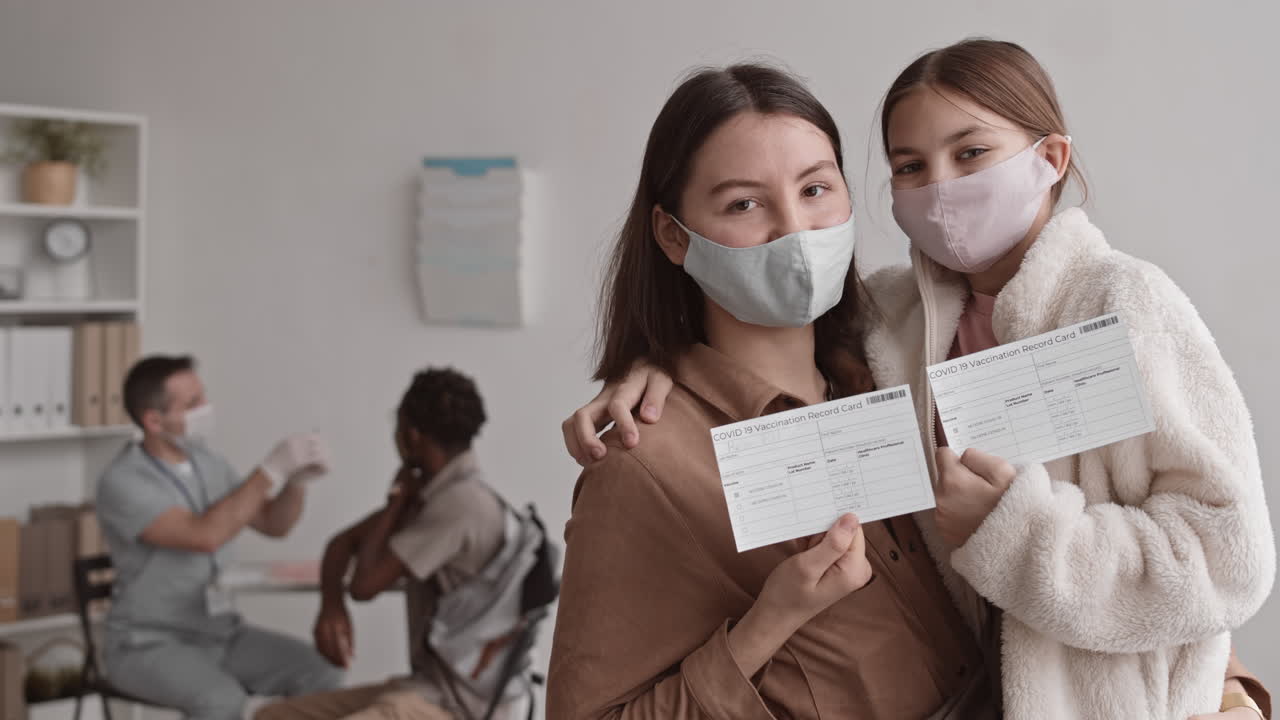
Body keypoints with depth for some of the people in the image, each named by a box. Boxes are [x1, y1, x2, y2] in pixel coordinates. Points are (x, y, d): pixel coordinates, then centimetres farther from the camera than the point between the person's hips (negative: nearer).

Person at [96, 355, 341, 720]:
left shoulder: (206, 462, 4)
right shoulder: (122, 482, -19)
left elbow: (273, 524, 11)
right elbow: (205, 536, -31)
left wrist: (297, 479, -10)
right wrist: (271, 470, -28)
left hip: (220, 633, 7)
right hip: (149, 645, -7)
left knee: (322, 674, -15)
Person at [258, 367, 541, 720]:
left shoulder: (461, 503, -21)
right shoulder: (433, 493, 10)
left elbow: (365, 584, -17)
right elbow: (344, 542, 18)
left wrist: (396, 502, -2)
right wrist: (331, 605, -3)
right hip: (431, 685, 10)